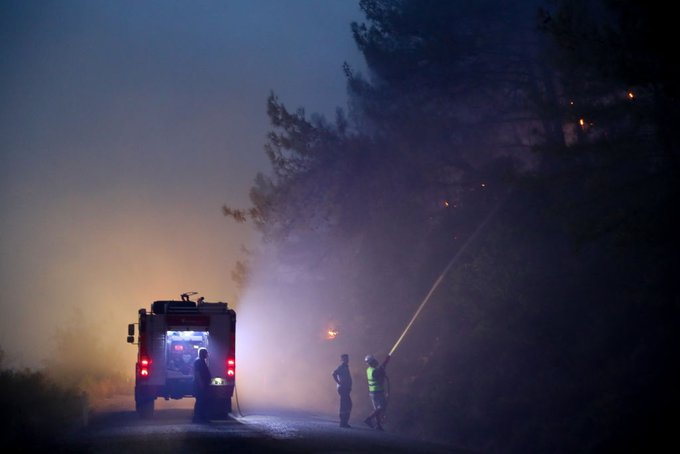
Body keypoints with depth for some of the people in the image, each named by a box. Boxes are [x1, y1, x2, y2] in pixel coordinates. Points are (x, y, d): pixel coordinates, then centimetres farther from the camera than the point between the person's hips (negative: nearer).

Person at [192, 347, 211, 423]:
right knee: (200, 401, -10)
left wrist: (207, 383, 22)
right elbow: (197, 373, -19)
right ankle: (197, 418, -8)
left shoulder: (202, 361, 19)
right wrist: (201, 383, -23)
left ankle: (202, 417, 11)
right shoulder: (198, 361, -11)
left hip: (203, 385, 10)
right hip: (200, 385, -10)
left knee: (203, 401, 9)